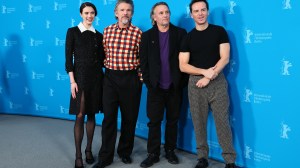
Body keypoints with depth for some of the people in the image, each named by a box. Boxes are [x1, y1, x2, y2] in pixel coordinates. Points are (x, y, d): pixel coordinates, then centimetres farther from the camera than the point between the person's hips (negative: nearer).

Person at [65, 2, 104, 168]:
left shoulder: (99, 35, 11)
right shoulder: (72, 32, 0)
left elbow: (102, 59, 12)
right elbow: (68, 58, -5)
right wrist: (72, 81, -11)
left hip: (96, 77, 4)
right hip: (80, 76, -4)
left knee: (92, 114, 9)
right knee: (80, 116, -4)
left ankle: (89, 149, 23)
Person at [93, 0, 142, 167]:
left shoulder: (138, 32, -4)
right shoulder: (107, 30, 5)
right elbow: (104, 52, 14)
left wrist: (140, 77, -3)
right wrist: (107, 67, 9)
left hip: (130, 78, -2)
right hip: (110, 77, 2)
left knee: (129, 117, 8)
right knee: (109, 117, 2)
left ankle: (125, 151, 27)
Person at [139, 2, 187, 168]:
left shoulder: (180, 33, 1)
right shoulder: (147, 36, 4)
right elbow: (143, 62, 2)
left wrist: (182, 82, -4)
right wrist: (148, 83, -3)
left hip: (175, 87, 0)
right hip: (155, 87, 0)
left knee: (172, 120, 11)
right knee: (154, 121, 5)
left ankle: (170, 151, 25)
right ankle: (153, 154, 16)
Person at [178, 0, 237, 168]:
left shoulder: (219, 31, 3)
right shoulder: (188, 38, 6)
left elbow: (225, 58, -4)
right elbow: (183, 66, 0)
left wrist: (209, 77, -12)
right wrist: (204, 71, -13)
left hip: (217, 82, -2)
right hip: (195, 83, 2)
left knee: (223, 121, -2)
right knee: (199, 122, 6)